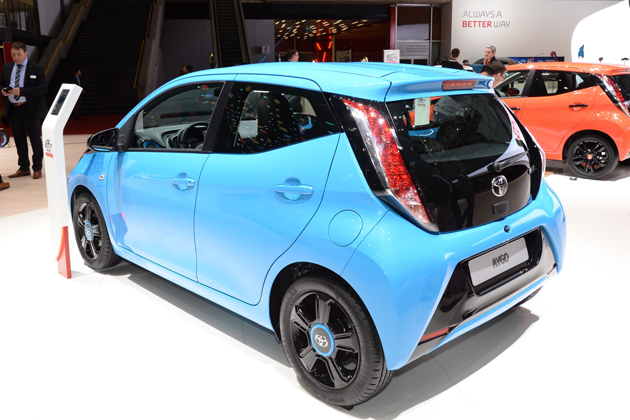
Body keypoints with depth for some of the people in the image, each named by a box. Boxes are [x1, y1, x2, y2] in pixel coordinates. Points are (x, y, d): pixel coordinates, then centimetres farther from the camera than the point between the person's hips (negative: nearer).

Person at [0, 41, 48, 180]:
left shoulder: (36, 68, -4)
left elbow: (44, 87, -13)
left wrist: (22, 91, -21)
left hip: (29, 109, -5)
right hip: (13, 110, 5)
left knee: (35, 140, 2)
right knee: (19, 141, 12)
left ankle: (37, 169, 13)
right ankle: (23, 168, 23)